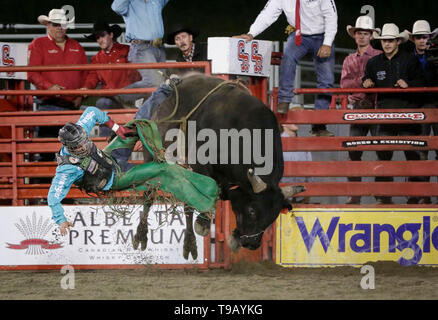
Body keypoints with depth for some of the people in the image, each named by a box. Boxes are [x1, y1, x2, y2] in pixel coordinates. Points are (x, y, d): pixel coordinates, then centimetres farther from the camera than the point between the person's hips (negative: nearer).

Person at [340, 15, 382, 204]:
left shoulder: (379, 56, 5)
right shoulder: (349, 60, 18)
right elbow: (344, 83, 5)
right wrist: (363, 80, -10)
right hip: (358, 108, 4)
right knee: (353, 152, -1)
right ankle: (354, 194, 2)